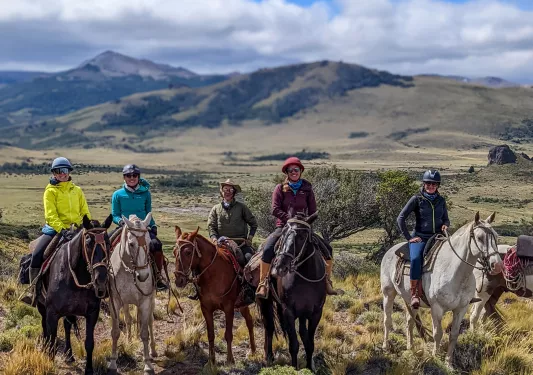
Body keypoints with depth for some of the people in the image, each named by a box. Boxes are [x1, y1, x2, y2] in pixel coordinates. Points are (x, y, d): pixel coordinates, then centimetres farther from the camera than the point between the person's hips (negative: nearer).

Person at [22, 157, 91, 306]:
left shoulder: (77, 190, 12)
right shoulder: (50, 191, 0)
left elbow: (85, 212, 12)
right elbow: (50, 215, -10)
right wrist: (62, 230, -25)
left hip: (76, 229, 3)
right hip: (54, 229, -3)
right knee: (37, 255, -21)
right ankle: (35, 292, -10)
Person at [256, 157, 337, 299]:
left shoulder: (307, 189, 9)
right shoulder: (280, 188, 3)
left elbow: (313, 211, 8)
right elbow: (275, 209, -7)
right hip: (283, 227, -2)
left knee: (327, 248, -9)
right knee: (267, 249, -29)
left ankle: (327, 281, 4)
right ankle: (262, 283, -20)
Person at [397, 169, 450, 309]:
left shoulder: (441, 200, 12)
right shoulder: (417, 199, 0)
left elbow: (446, 219, 24)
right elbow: (401, 218, -1)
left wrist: (445, 225, -1)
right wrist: (409, 237, -6)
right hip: (420, 237, -4)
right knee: (415, 259, -35)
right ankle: (413, 294, -28)